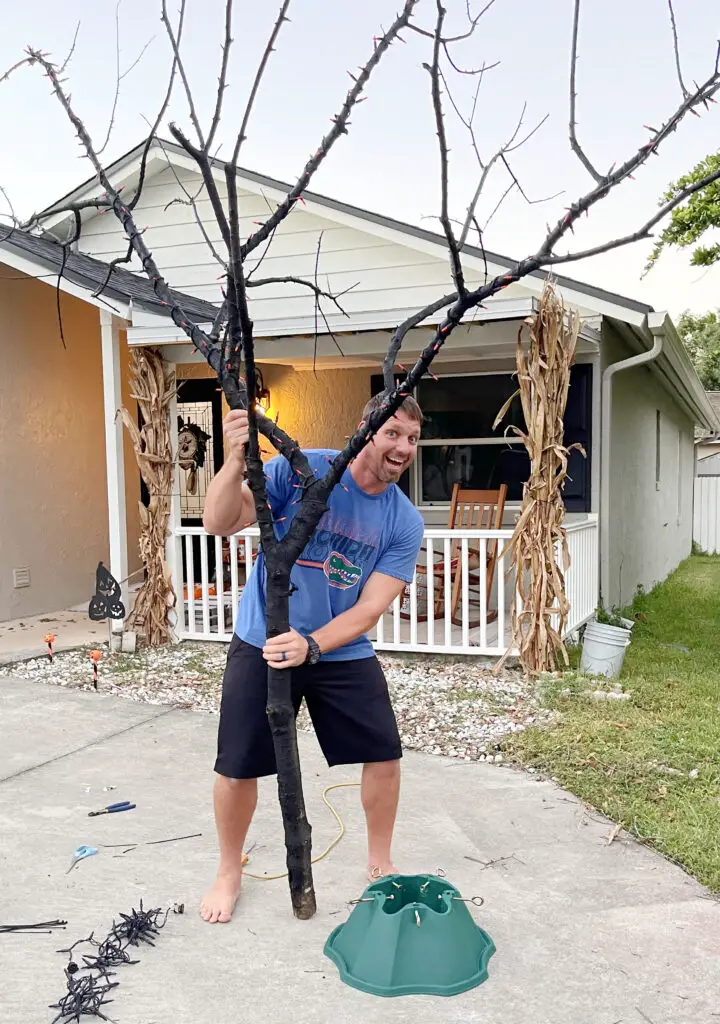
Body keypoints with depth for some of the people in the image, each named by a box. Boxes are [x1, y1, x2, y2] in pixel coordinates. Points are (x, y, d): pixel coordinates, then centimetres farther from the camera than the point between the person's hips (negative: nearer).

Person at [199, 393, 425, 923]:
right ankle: (229, 874, 31)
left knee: (384, 753, 3)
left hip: (343, 652, 3)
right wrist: (236, 460, -41)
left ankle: (380, 863, 31)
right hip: (262, 646, -2)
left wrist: (311, 645, -29)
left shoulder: (405, 522, -8)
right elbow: (220, 523, -23)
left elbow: (370, 608, -14)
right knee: (237, 766, 3)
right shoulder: (301, 469, -16)